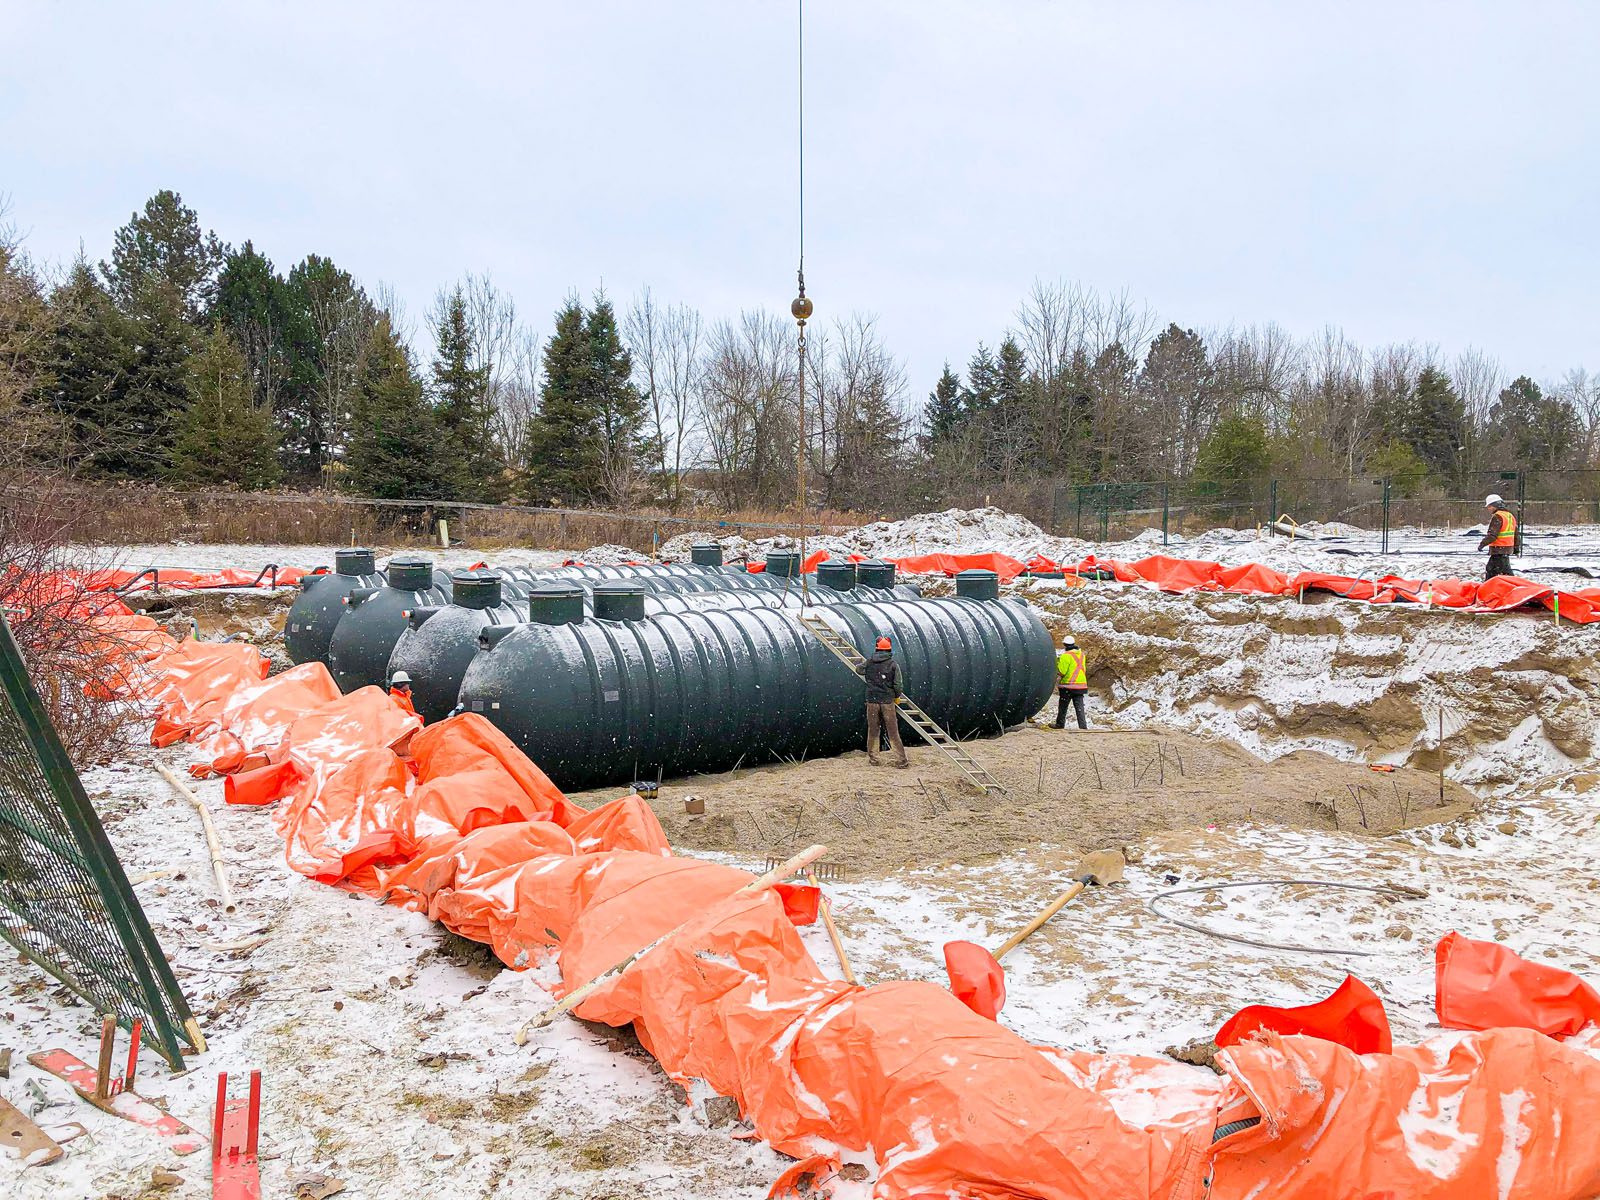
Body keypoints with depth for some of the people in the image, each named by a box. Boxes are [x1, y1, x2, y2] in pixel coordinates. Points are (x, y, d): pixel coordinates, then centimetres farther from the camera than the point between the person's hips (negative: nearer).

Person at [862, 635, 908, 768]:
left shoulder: (869, 662, 2)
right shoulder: (893, 664, -5)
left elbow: (858, 669, 23)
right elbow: (897, 684, -6)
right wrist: (896, 696, 11)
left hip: (872, 701, 2)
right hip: (887, 701, -2)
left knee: (872, 731, 11)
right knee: (893, 732, 1)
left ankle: (873, 759, 16)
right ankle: (900, 760, 1)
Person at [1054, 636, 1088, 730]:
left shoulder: (1066, 656, -15)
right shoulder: (1081, 654, 9)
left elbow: (1061, 672, -16)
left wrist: (1058, 661, -2)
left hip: (1068, 685, -6)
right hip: (1081, 685, 6)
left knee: (1062, 708, 9)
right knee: (1079, 708, 4)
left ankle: (1060, 725, 17)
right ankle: (1083, 726, -3)